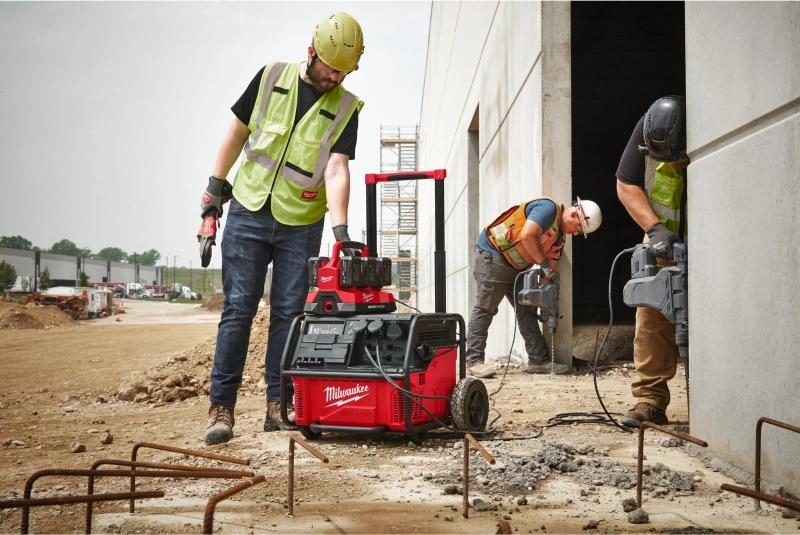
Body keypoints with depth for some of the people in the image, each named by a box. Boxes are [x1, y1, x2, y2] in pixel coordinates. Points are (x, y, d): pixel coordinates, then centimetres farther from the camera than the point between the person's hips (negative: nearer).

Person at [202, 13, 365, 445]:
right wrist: (215, 185, 7)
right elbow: (237, 131, 9)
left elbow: (336, 171, -13)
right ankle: (221, 406, 0)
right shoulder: (271, 78, 0)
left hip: (301, 226, 1)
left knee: (288, 313, 4)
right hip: (248, 213, 0)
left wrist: (340, 228, -26)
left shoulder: (345, 109, -2)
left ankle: (278, 405, 12)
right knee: (238, 309, -3)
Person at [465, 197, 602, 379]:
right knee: (485, 309, -6)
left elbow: (551, 264, 8)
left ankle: (539, 360, 11)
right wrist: (544, 263, -20)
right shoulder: (549, 208, -17)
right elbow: (527, 235, -29)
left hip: (516, 267, 10)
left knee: (527, 311, 7)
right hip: (492, 253, -10)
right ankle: (474, 361, -2)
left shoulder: (559, 236, 11)